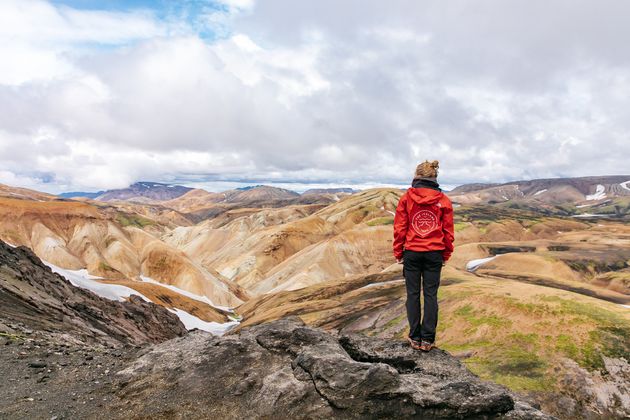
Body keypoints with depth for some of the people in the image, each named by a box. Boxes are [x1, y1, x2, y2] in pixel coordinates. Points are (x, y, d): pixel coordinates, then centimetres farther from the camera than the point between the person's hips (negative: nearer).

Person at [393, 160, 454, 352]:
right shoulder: (443, 200, -1)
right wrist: (446, 254, 13)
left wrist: (398, 252, 6)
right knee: (431, 294, 8)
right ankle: (428, 339, 11)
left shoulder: (406, 197, -5)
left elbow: (399, 228, -3)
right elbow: (448, 231, 3)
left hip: (412, 252, -1)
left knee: (413, 294, 9)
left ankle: (415, 337, 15)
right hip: (434, 254, 1)